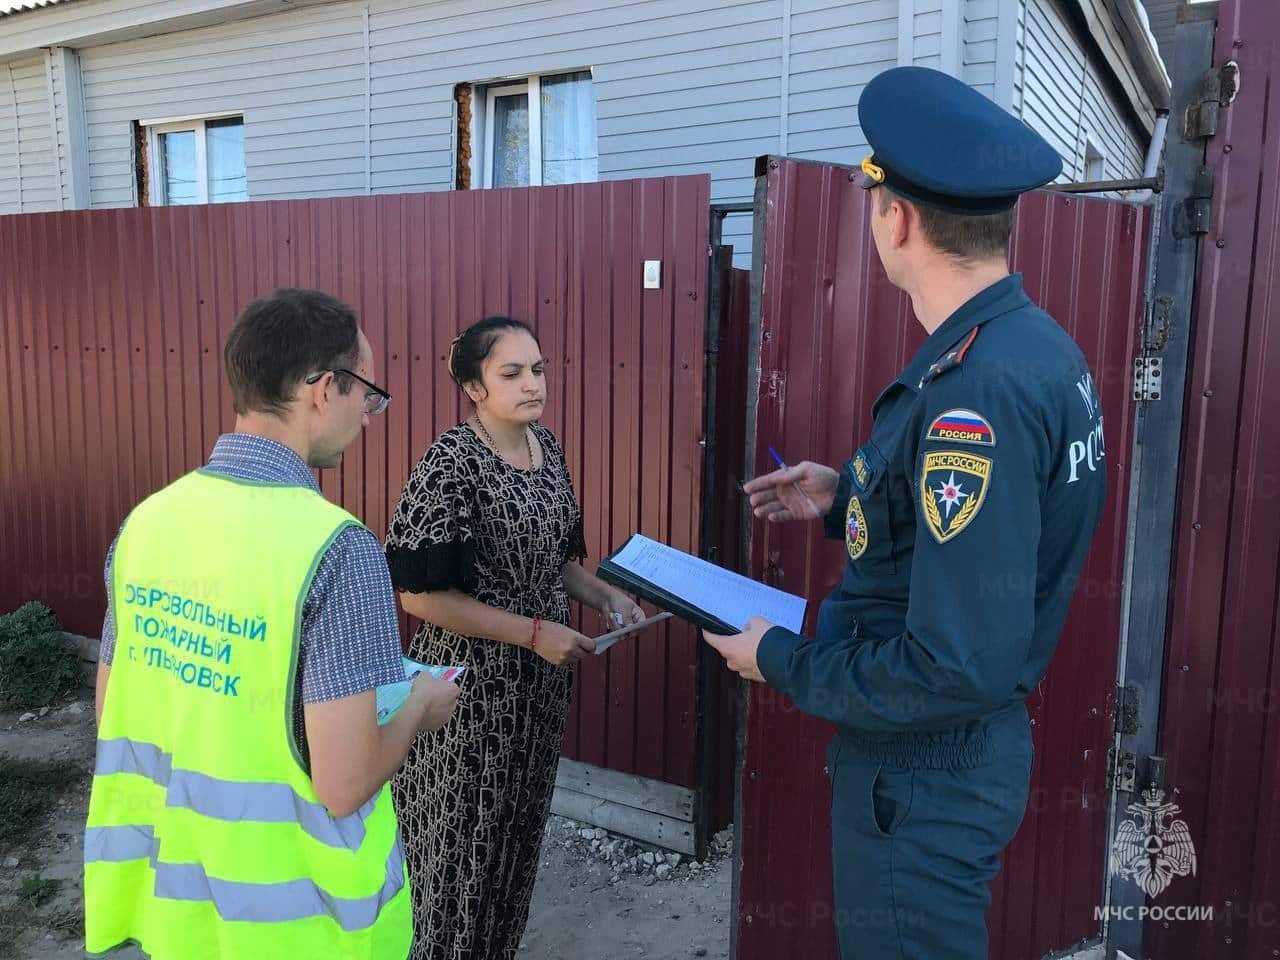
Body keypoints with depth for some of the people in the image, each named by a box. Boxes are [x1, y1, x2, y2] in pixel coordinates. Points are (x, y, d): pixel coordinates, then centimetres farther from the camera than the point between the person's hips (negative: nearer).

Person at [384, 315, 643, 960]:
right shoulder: (450, 465, -19)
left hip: (539, 683, 7)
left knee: (520, 825, 21)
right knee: (465, 835, 9)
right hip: (472, 687, -7)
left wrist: (603, 595, -1)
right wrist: (535, 633, -21)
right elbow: (419, 593, -22)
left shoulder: (546, 446, 3)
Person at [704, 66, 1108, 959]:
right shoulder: (1035, 345, 1)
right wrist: (847, 499, 11)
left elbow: (958, 668, -30)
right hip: (968, 744, 9)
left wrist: (782, 661, -16)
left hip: (925, 766, -9)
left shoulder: (978, 391, -30)